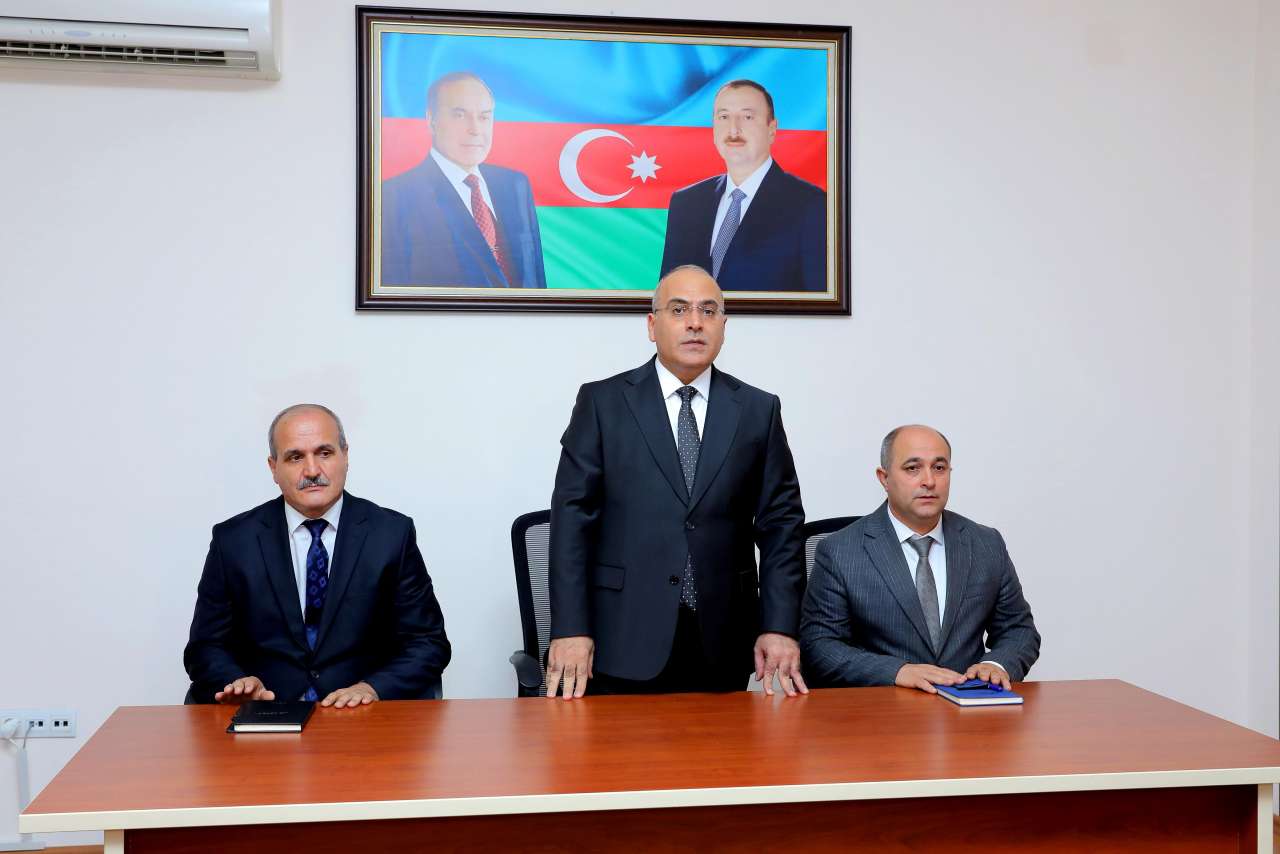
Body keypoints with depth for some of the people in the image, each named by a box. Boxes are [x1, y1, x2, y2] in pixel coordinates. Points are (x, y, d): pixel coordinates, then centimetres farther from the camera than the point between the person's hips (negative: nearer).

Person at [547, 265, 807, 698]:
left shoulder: (758, 410, 7)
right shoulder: (602, 402, 1)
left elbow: (780, 523, 5)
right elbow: (573, 515, -2)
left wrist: (780, 627, -3)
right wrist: (570, 629, -10)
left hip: (723, 646, 2)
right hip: (626, 642, -2)